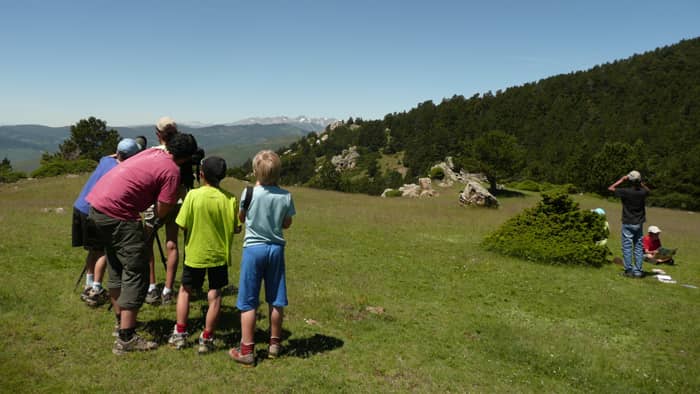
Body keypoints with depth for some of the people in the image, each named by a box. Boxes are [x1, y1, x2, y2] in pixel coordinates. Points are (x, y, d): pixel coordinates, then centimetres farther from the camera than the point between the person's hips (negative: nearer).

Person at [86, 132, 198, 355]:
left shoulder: (153, 152, 13)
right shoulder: (172, 171, -9)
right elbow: (162, 212, -8)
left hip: (96, 204, 9)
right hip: (117, 214, -9)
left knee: (116, 268, 21)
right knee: (135, 274, -3)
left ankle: (121, 321, 35)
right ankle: (126, 339, -2)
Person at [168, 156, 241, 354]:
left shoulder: (193, 195, -14)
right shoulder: (230, 199, -10)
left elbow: (183, 225, -12)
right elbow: (236, 228, -7)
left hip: (195, 254, 0)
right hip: (219, 255, 1)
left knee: (185, 290, 18)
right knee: (215, 295, 8)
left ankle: (180, 333, 21)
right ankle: (206, 339, 12)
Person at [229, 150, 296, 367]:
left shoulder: (249, 193, -12)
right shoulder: (286, 196, -5)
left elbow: (240, 218, 5)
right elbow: (287, 224, 6)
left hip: (253, 248, -3)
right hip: (276, 249, 3)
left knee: (248, 302, 5)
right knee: (276, 300, 14)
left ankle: (246, 350, 8)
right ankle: (274, 344, 27)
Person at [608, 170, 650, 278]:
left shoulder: (625, 192, -17)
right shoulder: (642, 192, -5)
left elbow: (610, 188, -4)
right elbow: (647, 189, 21)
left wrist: (622, 179, 1)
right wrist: (640, 182, 11)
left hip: (628, 224, -4)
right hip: (639, 224, 4)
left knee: (627, 248, 2)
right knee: (638, 247, 8)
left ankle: (629, 271, 2)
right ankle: (638, 271, 11)